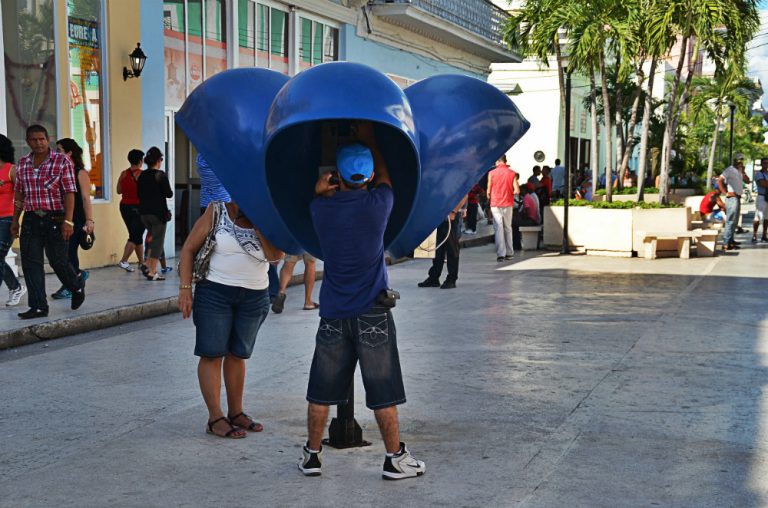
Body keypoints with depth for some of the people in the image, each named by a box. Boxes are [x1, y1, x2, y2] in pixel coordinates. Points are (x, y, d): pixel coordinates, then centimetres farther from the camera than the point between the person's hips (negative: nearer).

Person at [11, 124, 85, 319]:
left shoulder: (62, 161, -4)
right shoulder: (23, 163, 11)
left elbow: (69, 193, -8)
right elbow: (19, 194, 17)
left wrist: (68, 221, -15)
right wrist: (15, 220, 16)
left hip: (55, 219, -4)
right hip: (31, 220, 5)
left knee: (58, 261, 1)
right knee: (31, 263, -1)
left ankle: (77, 287, 30)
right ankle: (38, 306, 4)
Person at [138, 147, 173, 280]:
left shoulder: (142, 175, 5)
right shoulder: (160, 175, -12)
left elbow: (139, 194, 10)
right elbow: (169, 194, -11)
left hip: (144, 212, 6)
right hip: (158, 212, -6)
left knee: (152, 239, 22)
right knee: (157, 241, 2)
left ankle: (148, 267, 14)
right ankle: (152, 272, 3)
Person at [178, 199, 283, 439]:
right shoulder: (216, 212, -4)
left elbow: (276, 254, -15)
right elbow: (189, 249, -3)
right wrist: (185, 288, -11)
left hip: (254, 297, 3)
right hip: (215, 292, -3)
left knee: (238, 354, 12)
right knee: (212, 354, -4)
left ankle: (236, 412, 22)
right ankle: (215, 419, -1)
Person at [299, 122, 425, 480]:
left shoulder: (320, 209, -3)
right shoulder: (378, 205, -8)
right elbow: (384, 175, 15)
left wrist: (321, 191, 5)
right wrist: (369, 140, 23)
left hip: (333, 313, 2)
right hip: (372, 313, -2)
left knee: (322, 390, 11)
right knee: (383, 390, 4)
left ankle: (312, 455, 19)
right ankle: (395, 457, 11)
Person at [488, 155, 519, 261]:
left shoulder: (492, 173, -6)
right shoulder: (512, 173, -2)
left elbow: (489, 191, -3)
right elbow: (517, 191, -8)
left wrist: (489, 196, 19)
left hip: (496, 204, -2)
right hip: (508, 204, 2)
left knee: (498, 229, -1)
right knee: (508, 228, 14)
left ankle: (501, 254, -8)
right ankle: (509, 253, 17)